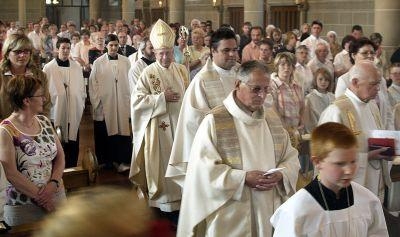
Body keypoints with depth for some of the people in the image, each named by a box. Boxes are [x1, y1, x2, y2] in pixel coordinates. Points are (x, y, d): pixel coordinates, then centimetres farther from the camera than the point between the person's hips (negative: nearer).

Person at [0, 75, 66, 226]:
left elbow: (60, 156, 5)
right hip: (23, 207, -6)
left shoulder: (44, 122, 4)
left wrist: (53, 184, -12)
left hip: (57, 195, 6)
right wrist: (41, 197, -15)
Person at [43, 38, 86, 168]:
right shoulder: (49, 68, -3)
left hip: (74, 113, 2)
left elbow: (82, 87, 10)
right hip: (57, 113, -2)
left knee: (73, 143, 6)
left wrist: (82, 104, 8)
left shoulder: (77, 67, 4)